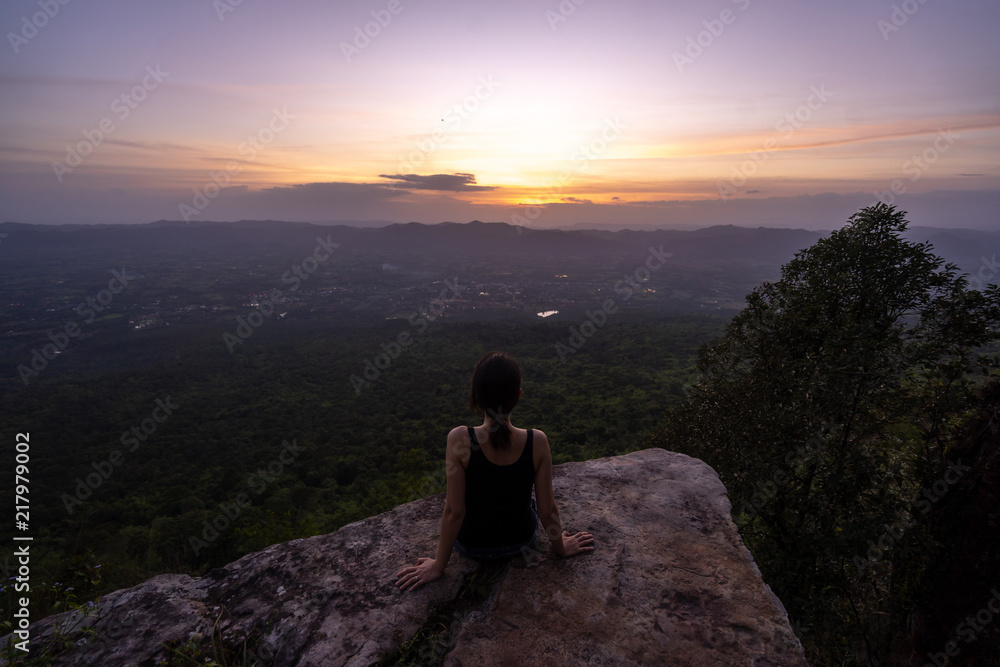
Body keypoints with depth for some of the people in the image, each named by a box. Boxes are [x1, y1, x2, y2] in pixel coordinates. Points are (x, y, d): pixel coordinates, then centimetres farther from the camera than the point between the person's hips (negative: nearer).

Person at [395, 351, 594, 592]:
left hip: (472, 545, -1)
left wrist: (439, 565, -5)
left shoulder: (459, 440, -30)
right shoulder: (537, 441, -26)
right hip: (522, 540, 1)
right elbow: (547, 509, -15)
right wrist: (561, 547, 6)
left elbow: (454, 511, -22)